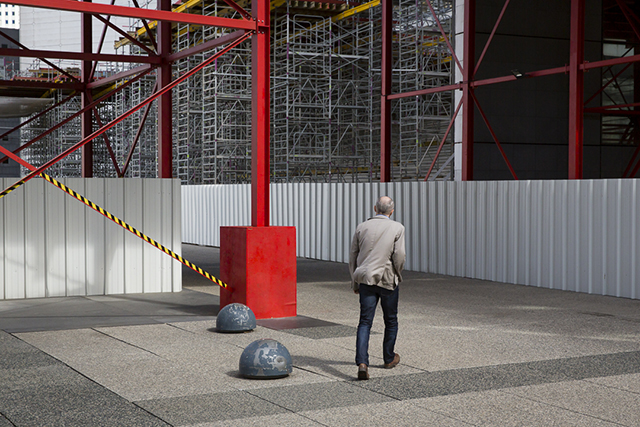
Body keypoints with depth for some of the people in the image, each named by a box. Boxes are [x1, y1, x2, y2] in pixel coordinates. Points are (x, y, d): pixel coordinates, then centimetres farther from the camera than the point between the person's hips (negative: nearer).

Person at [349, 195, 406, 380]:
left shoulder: (362, 227, 5)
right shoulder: (397, 228, -4)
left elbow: (353, 256, 7)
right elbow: (399, 256, -10)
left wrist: (355, 281, 17)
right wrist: (398, 275, 10)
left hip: (366, 279, 2)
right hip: (387, 279, -2)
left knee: (365, 322, -2)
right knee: (391, 320, 18)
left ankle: (362, 363, -18)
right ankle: (389, 358, 33)